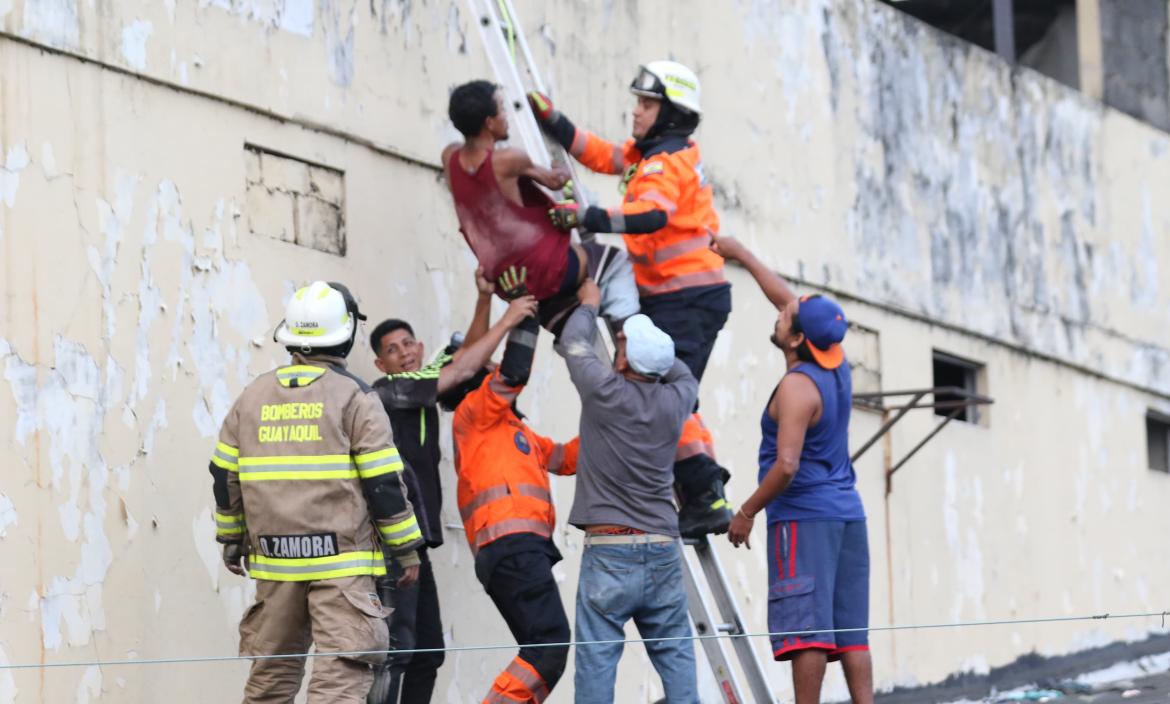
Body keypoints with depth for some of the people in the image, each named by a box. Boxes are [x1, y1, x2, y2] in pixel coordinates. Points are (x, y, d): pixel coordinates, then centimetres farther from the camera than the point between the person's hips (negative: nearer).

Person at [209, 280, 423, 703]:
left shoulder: (253, 396, 10)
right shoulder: (353, 396, -5)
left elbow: (224, 477, 13)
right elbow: (383, 481, -6)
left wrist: (232, 540, 25)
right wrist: (406, 549, 3)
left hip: (274, 558, 5)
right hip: (341, 558, -5)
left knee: (271, 670, 16)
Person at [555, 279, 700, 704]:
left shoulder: (606, 393, -8)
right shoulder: (674, 401, 3)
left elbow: (574, 344, 10)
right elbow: (683, 375, 28)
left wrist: (589, 305, 28)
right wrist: (645, 339, 37)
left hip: (609, 550, -4)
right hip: (663, 552, 4)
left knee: (597, 658, -4)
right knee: (676, 656, 6)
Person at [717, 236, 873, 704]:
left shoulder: (797, 387, -14)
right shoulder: (836, 368, 10)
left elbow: (786, 466, -21)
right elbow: (789, 302, 23)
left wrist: (746, 513, -9)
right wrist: (742, 255, 31)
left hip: (804, 517, -8)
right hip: (846, 514, 8)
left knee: (806, 629, -10)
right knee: (850, 629, 4)